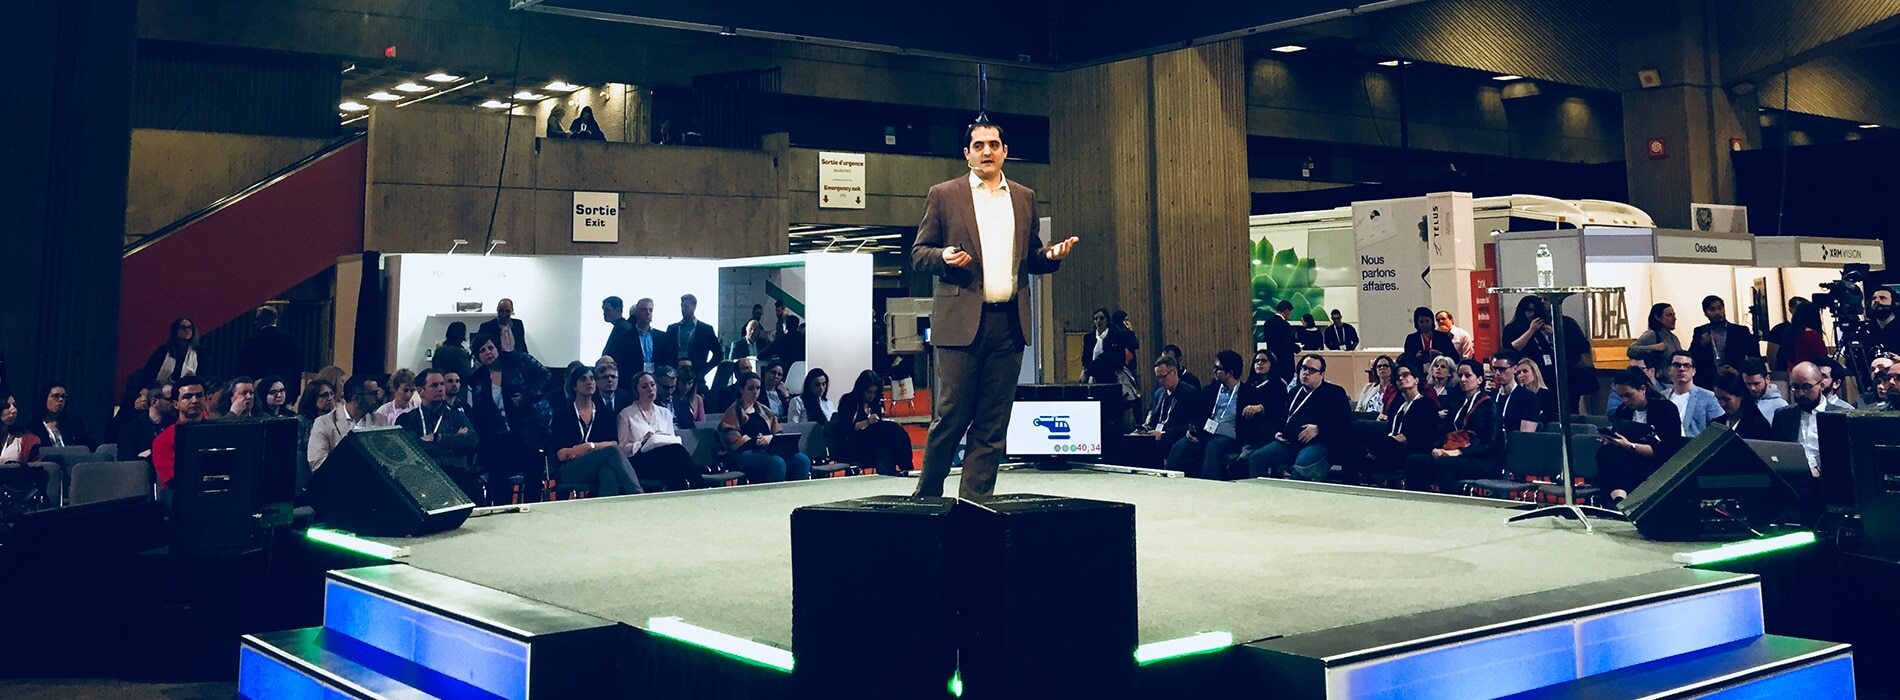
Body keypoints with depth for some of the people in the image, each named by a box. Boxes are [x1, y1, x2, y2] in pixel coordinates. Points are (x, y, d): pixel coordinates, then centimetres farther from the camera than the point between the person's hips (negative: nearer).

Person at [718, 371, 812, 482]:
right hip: (744, 452, -6)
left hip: (767, 450, 6)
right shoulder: (733, 412, 8)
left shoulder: (763, 410, 27)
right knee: (777, 463, -37)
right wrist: (756, 442, -18)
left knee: (802, 460, -23)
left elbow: (778, 433, 20)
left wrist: (770, 437, -4)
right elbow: (732, 439, -6)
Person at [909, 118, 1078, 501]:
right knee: (951, 416, -3)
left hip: (1009, 323, 4)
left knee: (993, 424, 5)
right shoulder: (943, 195, 5)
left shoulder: (1024, 198, 16)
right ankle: (926, 496, 14)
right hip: (961, 322, -4)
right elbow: (918, 254, 5)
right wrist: (943, 257, -16)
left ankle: (975, 503, 12)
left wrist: (1051, 255, -1)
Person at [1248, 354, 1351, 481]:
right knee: (1255, 459, -14)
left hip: (1317, 443, -6)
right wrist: (1278, 432, 19)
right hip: (1288, 443, 7)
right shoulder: (1295, 392, 27)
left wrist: (1318, 429, -16)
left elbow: (1345, 422, -4)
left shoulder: (1335, 393, 7)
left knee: (1301, 468, -39)